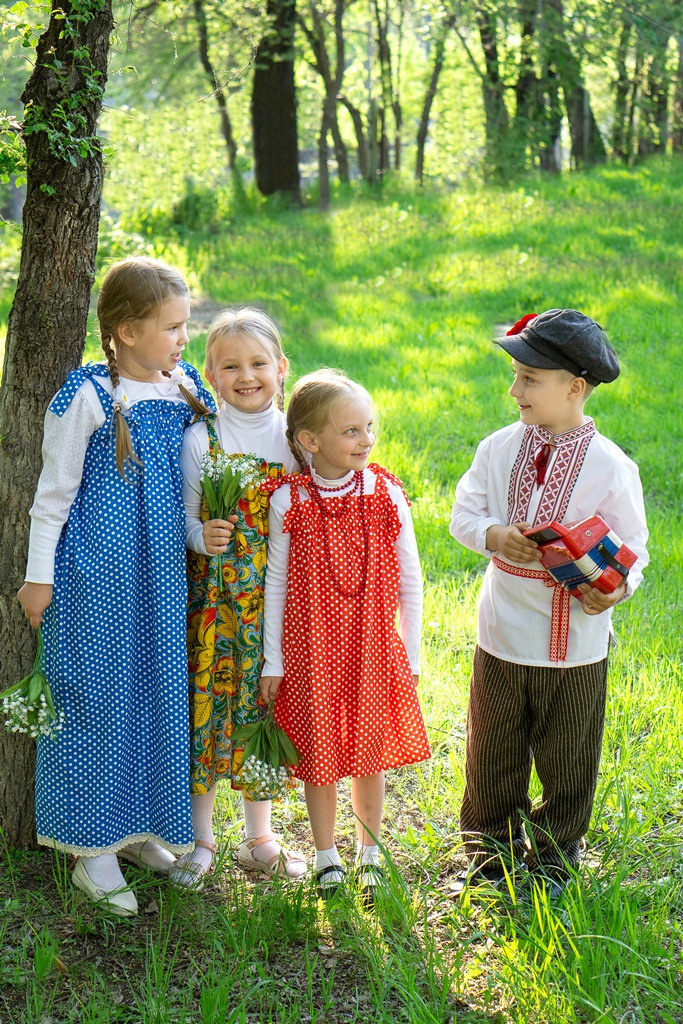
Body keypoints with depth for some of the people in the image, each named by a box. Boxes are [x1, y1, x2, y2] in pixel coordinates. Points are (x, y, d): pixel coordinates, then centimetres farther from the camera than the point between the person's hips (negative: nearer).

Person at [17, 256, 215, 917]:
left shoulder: (184, 387, 5)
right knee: (96, 694, 2)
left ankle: (140, 829, 28)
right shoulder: (88, 396, -12)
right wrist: (39, 575, -6)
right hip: (97, 571, -6)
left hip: (162, 571, 6)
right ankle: (93, 849, 14)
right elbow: (55, 490, -7)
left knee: (158, 688, 12)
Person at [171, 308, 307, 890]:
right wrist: (202, 537, -21)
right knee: (207, 702, 1)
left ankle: (259, 836, 24)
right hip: (214, 595, -2)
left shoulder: (294, 437, 3)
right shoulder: (200, 438, -2)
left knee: (265, 703, 9)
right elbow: (184, 517, 1)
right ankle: (201, 837, 17)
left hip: (275, 596, 2)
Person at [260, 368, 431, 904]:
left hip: (373, 646, 1)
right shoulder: (289, 501, -9)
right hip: (311, 648, -1)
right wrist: (272, 660, 1)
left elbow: (409, 579, 1)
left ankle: (369, 852, 31)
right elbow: (276, 581, -1)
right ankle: (326, 854, 28)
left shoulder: (386, 494, -6)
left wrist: (410, 654, 3)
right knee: (319, 753, 9)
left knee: (371, 751, 12)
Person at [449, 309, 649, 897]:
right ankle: (490, 854, 36)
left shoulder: (611, 468, -12)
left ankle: (552, 860, 33)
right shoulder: (499, 449, -3)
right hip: (502, 634, 3)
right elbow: (463, 517, 2)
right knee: (492, 754, 15)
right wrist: (496, 535, -20)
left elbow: (633, 549, -4)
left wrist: (616, 588, -24)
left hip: (574, 642, -3)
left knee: (565, 760, 12)